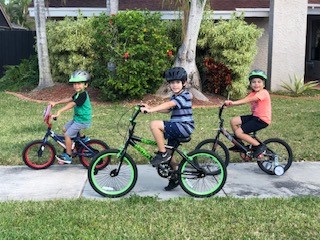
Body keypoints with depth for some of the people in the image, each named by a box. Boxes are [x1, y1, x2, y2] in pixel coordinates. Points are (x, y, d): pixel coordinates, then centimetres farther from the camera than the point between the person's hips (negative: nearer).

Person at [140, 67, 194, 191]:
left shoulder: (185, 95, -13)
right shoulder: (175, 97, 18)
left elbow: (168, 104, -27)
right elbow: (167, 109, 13)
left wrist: (150, 110, -36)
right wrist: (149, 108, 1)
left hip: (184, 127, -10)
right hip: (177, 128, 10)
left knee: (155, 124, -23)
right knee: (168, 155, 13)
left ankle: (162, 153, -14)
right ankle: (175, 178, 30)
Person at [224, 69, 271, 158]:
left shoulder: (263, 92, -15)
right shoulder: (253, 94, 11)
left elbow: (249, 100, -30)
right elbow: (246, 99, -5)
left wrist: (234, 103, -41)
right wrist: (230, 104, -24)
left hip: (262, 120, -9)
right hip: (254, 116, 9)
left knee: (239, 132, -16)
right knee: (233, 121, 1)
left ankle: (260, 146, -5)